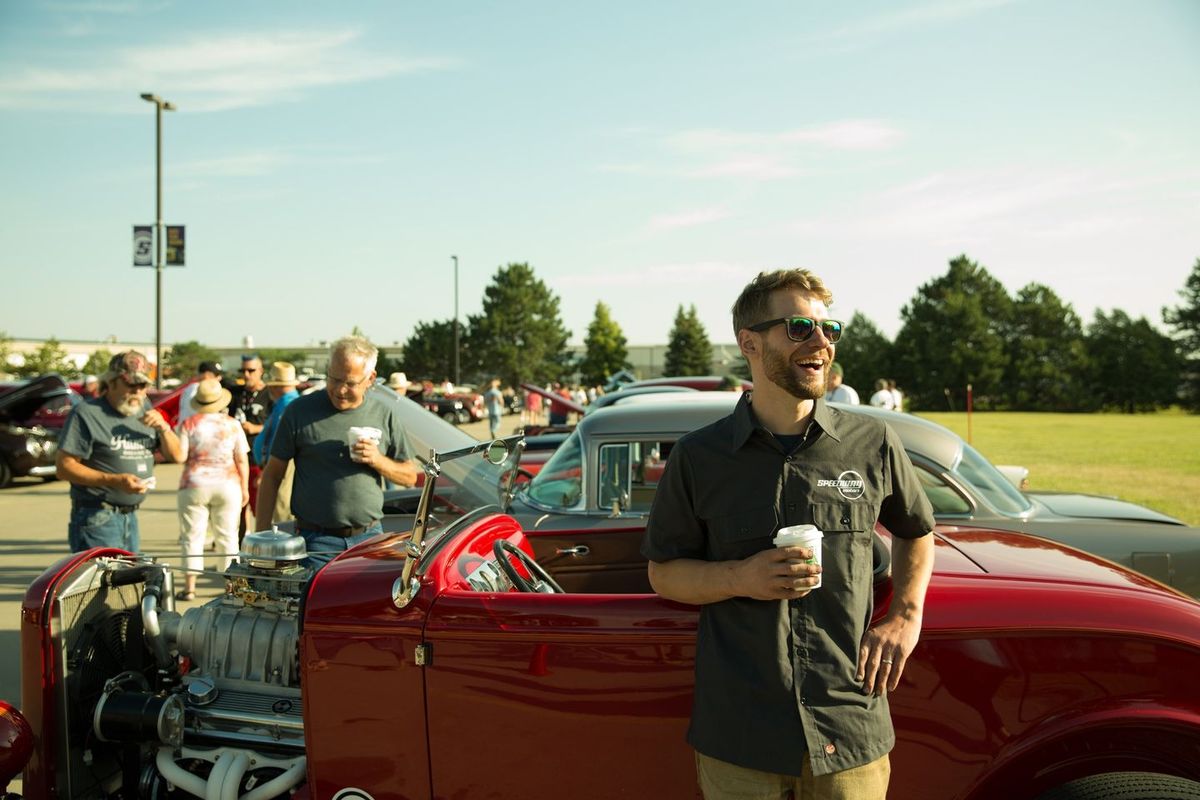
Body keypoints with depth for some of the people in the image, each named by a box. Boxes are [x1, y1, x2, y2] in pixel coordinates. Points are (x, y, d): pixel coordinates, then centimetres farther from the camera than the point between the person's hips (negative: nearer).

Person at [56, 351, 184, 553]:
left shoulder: (144, 413, 13)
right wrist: (115, 481, -23)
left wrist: (163, 428, -7)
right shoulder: (87, 413, -8)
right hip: (97, 519, -7)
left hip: (131, 518, 7)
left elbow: (177, 456, 13)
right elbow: (65, 468, -13)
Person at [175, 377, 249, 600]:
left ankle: (189, 586, 5)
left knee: (192, 537, 6)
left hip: (194, 486, -1)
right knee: (227, 536, 10)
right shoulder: (232, 424, 0)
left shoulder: (188, 424, -3)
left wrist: (195, 454, 13)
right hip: (227, 486, 1)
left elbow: (180, 456, -8)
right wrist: (245, 488, 8)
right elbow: (242, 460, 0)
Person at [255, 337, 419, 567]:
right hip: (316, 543, -2)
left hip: (370, 539, 2)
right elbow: (272, 475, 3)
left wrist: (378, 461, -10)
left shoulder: (385, 412, 4)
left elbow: (410, 476, 10)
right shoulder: (300, 411, -2)